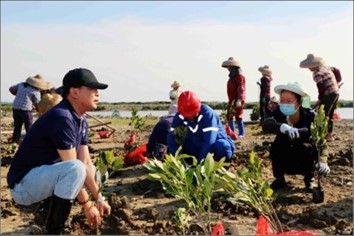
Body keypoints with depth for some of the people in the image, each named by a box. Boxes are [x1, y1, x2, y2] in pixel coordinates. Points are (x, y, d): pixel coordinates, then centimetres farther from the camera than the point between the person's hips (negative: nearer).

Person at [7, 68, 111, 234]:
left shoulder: (82, 121, 4)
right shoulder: (61, 118, -25)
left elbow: (87, 163, 5)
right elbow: (74, 167, -24)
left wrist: (99, 198, 2)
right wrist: (87, 205, -17)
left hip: (45, 176, 9)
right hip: (24, 184, -9)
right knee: (75, 169, -31)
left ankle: (51, 207, 11)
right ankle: (53, 230, -18)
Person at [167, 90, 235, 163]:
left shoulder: (207, 114, -27)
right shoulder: (179, 116, -12)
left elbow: (209, 141, -33)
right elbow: (172, 137, -13)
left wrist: (200, 162, -38)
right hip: (197, 147, 4)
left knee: (222, 147, -41)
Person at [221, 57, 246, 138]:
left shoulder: (239, 76, -11)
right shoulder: (232, 77, 17)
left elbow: (241, 89, -18)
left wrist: (239, 100, -25)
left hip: (238, 101, -9)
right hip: (232, 100, 9)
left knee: (238, 117, -5)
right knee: (229, 117, 11)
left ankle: (241, 133, 4)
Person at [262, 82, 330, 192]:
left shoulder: (310, 115, -24)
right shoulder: (279, 113, -21)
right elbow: (266, 125, -41)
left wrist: (322, 161, -51)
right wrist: (282, 127, -63)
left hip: (305, 158, -1)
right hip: (285, 161, 1)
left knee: (306, 147, -31)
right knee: (275, 147, -27)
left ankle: (309, 179, -4)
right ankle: (279, 179, -3)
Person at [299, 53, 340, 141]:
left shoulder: (317, 74, -15)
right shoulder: (326, 67, 10)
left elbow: (321, 87, -17)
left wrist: (320, 99, -8)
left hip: (329, 94, -9)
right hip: (336, 93, 9)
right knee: (330, 115, 17)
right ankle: (330, 134, 24)